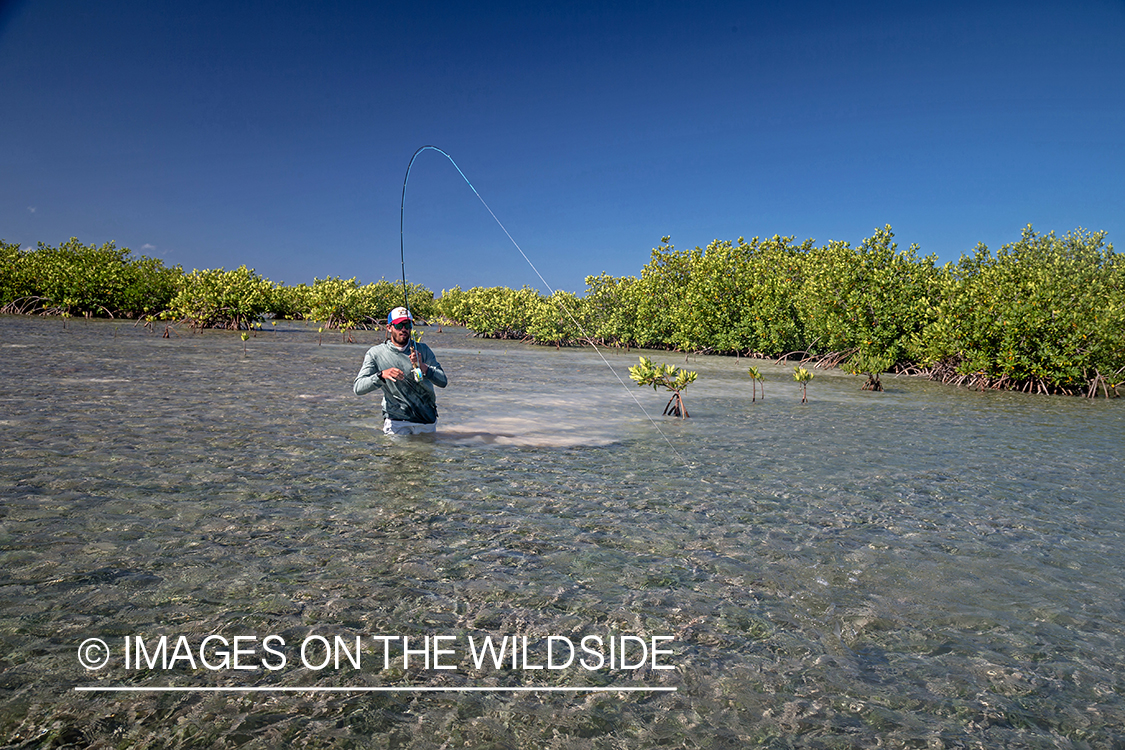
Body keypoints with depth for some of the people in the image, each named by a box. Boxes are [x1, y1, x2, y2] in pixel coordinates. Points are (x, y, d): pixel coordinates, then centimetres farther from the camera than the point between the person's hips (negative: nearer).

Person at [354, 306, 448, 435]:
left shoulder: (423, 350, 2)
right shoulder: (375, 353, -2)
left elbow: (443, 381, -7)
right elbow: (358, 388, -12)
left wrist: (422, 366, -24)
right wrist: (381, 375, -29)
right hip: (396, 421, -2)